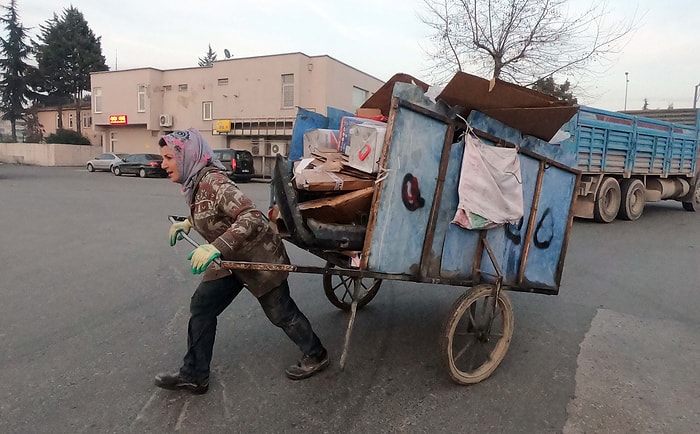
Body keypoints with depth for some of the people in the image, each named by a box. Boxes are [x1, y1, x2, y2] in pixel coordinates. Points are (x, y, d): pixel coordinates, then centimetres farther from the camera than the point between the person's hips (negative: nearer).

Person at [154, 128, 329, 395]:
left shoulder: (212, 181, -28)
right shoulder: (193, 182, 0)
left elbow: (252, 218, -39)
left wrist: (215, 248, -45)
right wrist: (188, 222, 14)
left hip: (259, 257, -9)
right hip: (232, 260, 9)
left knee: (280, 312, 8)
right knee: (201, 306, 7)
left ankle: (316, 355, 32)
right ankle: (193, 375, 22)